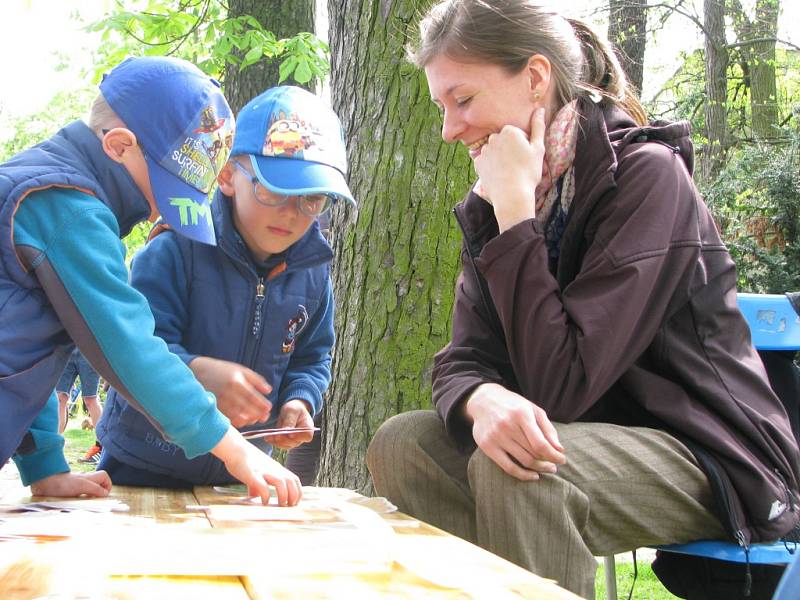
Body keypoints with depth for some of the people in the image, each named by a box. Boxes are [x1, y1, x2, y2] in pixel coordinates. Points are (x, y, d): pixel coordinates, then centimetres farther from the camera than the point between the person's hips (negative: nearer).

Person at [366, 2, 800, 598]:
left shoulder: (645, 175, -19)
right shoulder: (490, 204, 4)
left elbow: (561, 385, -25)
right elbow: (461, 363, -2)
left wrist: (515, 210, -24)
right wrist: (484, 398, -26)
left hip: (709, 459, -7)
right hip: (580, 436, 7)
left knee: (512, 474, -31)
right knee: (402, 443, -10)